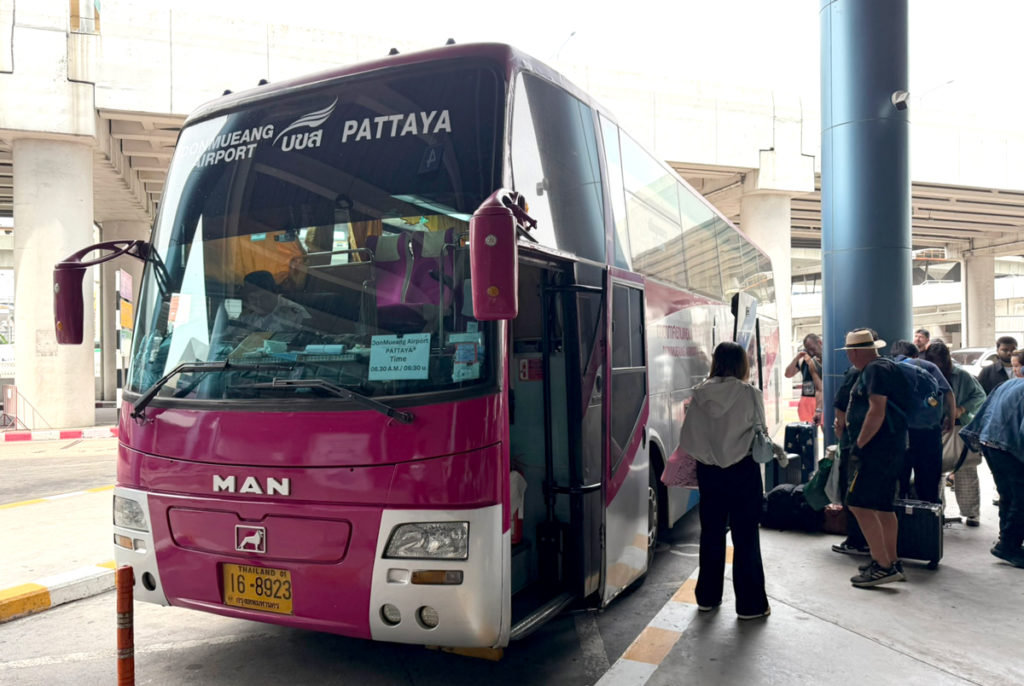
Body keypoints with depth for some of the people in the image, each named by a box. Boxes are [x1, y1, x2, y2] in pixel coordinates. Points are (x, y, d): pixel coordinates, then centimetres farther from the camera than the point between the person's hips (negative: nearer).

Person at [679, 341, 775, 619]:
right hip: (742, 471, -3)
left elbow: (687, 437, -3)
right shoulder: (750, 394, -12)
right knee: (745, 538, 6)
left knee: (711, 533, 16)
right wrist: (775, 449, 12)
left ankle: (707, 597, 27)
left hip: (708, 471, 4)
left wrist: (706, 453, 11)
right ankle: (750, 604, 14)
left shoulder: (699, 394, -3)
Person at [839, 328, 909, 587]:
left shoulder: (875, 370, -14)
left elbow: (877, 411, -22)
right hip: (891, 447, 11)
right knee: (882, 505, 15)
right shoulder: (887, 366, 19)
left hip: (879, 447, -11)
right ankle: (892, 563, 22)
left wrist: (859, 444, -18)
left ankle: (882, 565, -11)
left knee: (859, 503, -11)